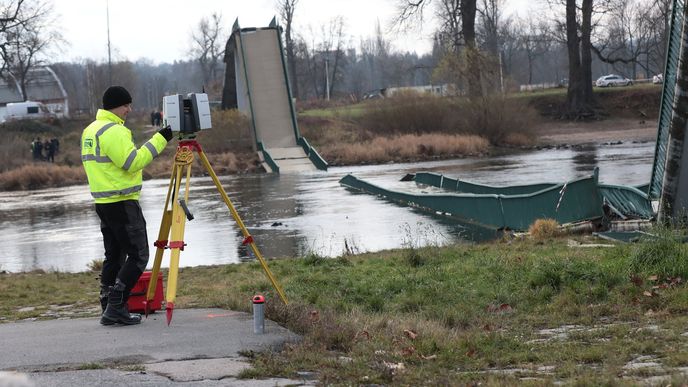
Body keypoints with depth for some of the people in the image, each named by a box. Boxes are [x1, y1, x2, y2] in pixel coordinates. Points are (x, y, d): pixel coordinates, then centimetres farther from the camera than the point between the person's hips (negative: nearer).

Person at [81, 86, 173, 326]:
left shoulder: (90, 130, 15)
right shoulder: (113, 131, -16)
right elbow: (133, 162, -21)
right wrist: (159, 140, -17)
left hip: (103, 202, 10)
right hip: (122, 203, -10)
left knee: (114, 256, 13)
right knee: (138, 255, -5)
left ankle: (109, 308, 12)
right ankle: (116, 306, -11)